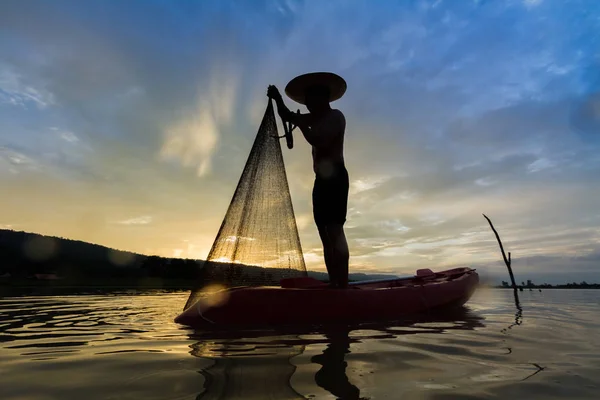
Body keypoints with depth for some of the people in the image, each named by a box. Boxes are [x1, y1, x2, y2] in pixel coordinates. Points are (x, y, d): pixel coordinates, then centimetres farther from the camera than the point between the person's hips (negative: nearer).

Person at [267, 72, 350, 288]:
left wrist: (300, 123, -2)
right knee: (326, 234, 1)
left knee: (335, 230, -19)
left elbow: (317, 140, -14)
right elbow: (286, 116, 27)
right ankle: (333, 285, 3)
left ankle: (343, 286, -21)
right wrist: (278, 98, 11)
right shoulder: (316, 119, 24)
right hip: (322, 180, 8)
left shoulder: (335, 116, 1)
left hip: (335, 177, -8)